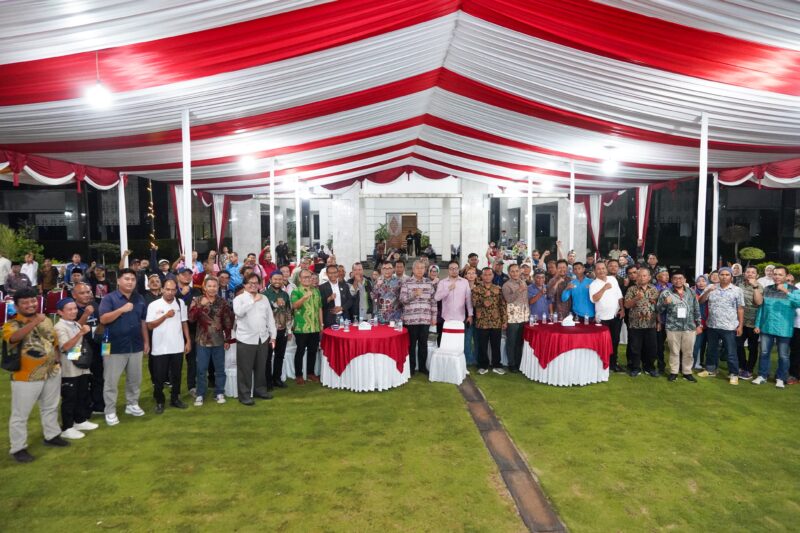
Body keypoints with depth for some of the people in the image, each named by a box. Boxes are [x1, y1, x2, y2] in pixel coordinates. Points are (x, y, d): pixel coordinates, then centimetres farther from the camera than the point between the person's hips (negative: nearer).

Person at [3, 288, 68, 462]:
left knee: (50, 407, 21)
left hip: (52, 373, 5)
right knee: (20, 414, 6)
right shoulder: (11, 324, -13)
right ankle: (18, 448, 20)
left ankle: (52, 435, 39)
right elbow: (14, 337, -36)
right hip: (26, 378, -5)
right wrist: (35, 322, -45)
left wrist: (56, 359, 9)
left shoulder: (46, 320, 4)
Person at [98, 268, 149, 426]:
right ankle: (110, 411, 13)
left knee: (135, 379, 14)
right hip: (115, 347, -4)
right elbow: (103, 319, -17)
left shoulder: (140, 299, 8)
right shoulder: (109, 298, -6)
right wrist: (122, 309, -26)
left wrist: (146, 342, 12)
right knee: (111, 381, 2)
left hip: (136, 346, 5)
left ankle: (132, 404, 29)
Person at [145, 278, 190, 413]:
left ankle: (175, 399, 26)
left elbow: (184, 323, 7)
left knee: (176, 375, 12)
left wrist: (188, 341, 3)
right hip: (160, 348, -2)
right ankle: (159, 401, 21)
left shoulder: (181, 303, 3)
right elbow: (150, 326, -8)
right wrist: (165, 316, -17)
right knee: (159, 376, 7)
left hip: (177, 347, 2)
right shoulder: (154, 305, -6)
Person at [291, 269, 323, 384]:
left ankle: (311, 372, 26)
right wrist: (305, 297, -37)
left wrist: (321, 323, 12)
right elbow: (294, 305, -22)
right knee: (300, 351, 4)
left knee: (313, 350, 12)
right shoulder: (296, 291, -5)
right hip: (301, 328, -5)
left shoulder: (316, 290, 11)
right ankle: (298, 375, 15)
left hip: (315, 327, 5)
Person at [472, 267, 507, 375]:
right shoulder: (476, 289, 0)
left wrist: (504, 320, 1)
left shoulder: (498, 289, 7)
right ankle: (483, 366, 18)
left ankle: (496, 365, 22)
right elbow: (474, 303, -12)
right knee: (482, 346, 6)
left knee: (496, 345, 9)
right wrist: (485, 296, -25)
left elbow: (502, 305, 6)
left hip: (496, 322, 2)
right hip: (482, 322, -2)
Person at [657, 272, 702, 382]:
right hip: (672, 328, -2)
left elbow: (696, 309, 13)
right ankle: (673, 372, 17)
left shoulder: (691, 292, 8)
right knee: (674, 351, 7)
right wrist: (665, 303, -23)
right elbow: (658, 309, -3)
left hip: (689, 327, 3)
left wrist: (698, 324, 11)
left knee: (688, 352, 9)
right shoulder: (665, 293, -3)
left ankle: (687, 372, 21)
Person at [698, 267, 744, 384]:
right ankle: (710, 370, 29)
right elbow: (701, 301, 2)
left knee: (731, 352, 2)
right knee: (712, 350, 15)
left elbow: (740, 309, -1)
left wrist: (740, 326, -4)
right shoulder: (711, 287, 4)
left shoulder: (737, 290, -1)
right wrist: (707, 291, -15)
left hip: (729, 327, -3)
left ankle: (734, 374, 12)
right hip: (712, 326, 3)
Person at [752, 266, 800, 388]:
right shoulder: (767, 289, 6)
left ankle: (780, 378, 21)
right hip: (766, 327, 3)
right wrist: (757, 324, 6)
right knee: (764, 353, 9)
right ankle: (762, 376, 20)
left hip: (784, 329, -3)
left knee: (783, 355, 7)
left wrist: (786, 292, -31)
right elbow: (761, 307, 9)